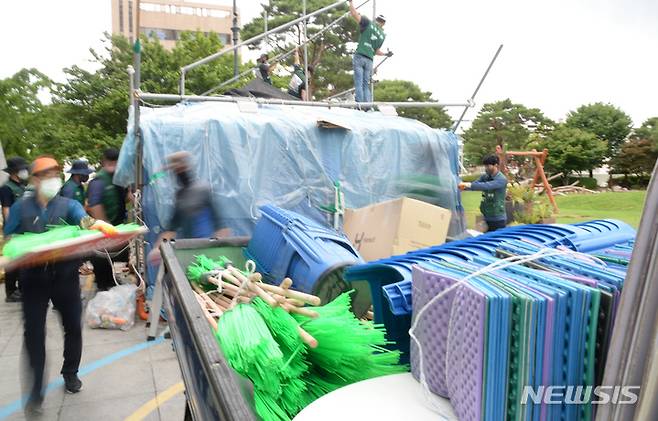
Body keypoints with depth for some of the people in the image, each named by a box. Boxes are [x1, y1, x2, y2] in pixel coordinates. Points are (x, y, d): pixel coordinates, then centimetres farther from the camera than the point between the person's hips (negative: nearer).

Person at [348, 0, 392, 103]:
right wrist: (386, 54, 36)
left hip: (359, 57, -3)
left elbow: (354, 13, -3)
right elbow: (376, 51, 18)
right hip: (369, 60, 3)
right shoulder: (383, 35, 15)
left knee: (358, 83, -9)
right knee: (366, 85, 7)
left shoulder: (368, 23, 5)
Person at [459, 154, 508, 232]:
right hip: (487, 218, 6)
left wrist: (468, 185, -37)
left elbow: (486, 186, -29)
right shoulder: (484, 177, 6)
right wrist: (463, 186, -27)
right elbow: (474, 184, -7)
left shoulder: (502, 179, -15)